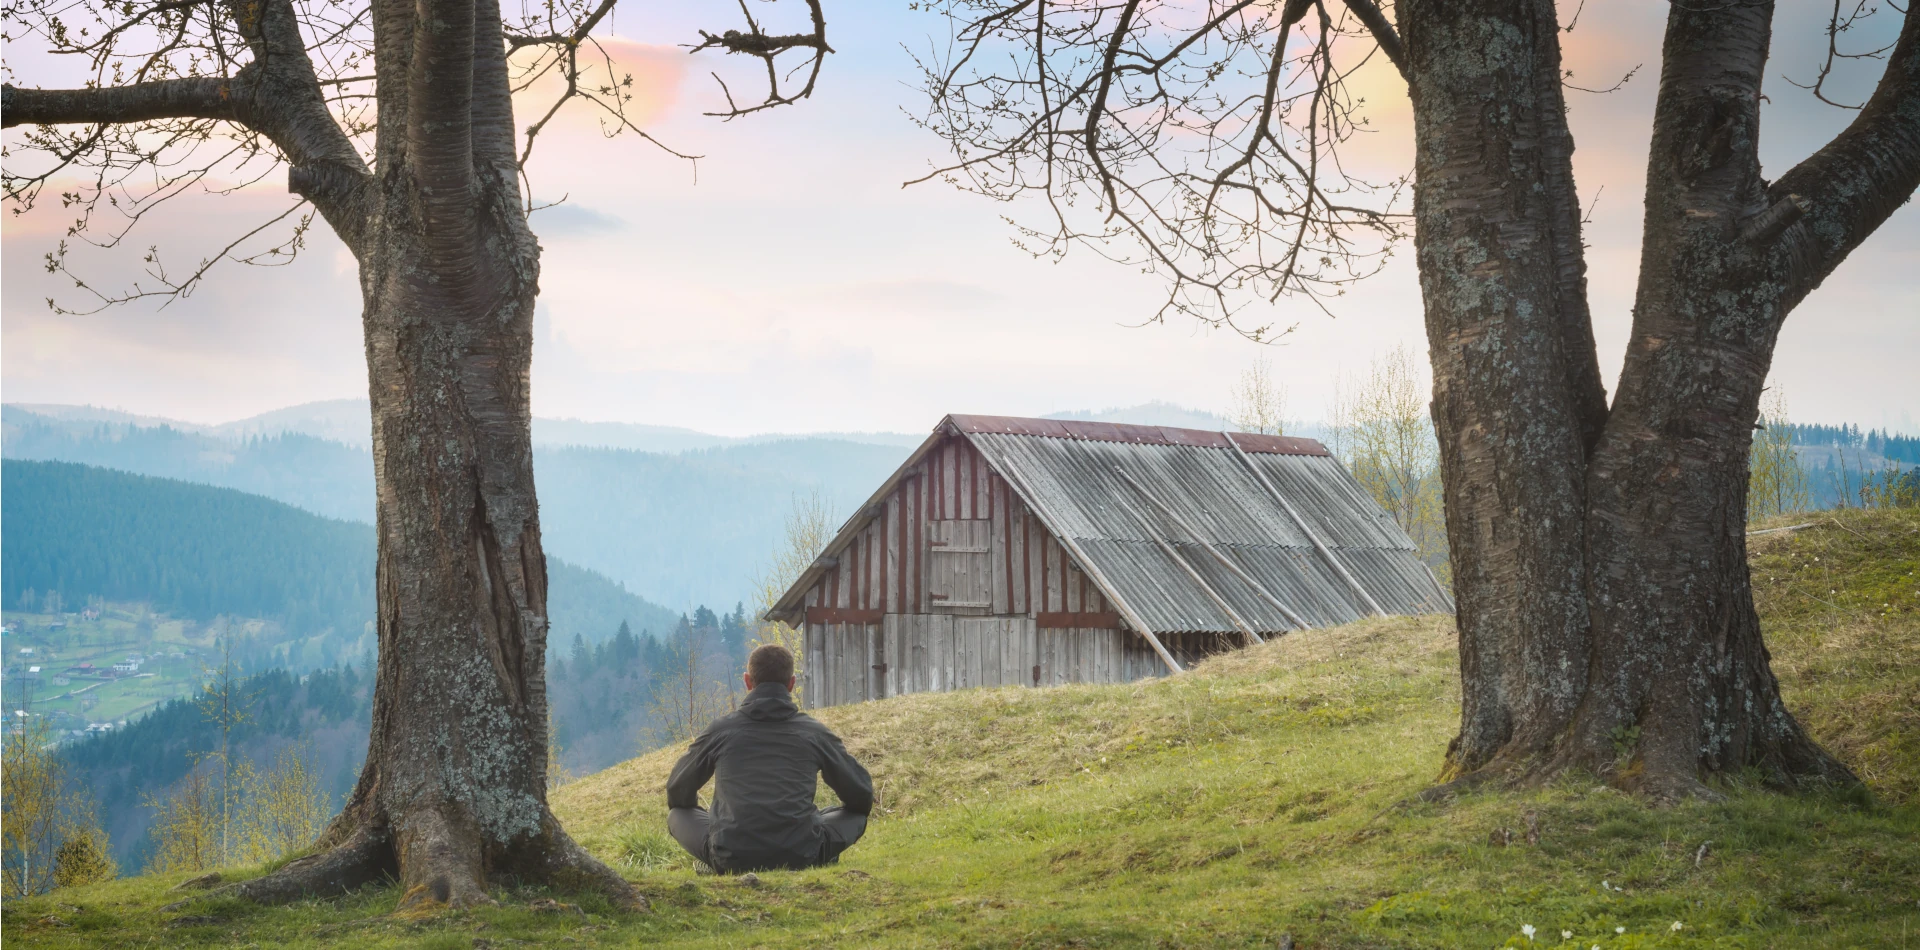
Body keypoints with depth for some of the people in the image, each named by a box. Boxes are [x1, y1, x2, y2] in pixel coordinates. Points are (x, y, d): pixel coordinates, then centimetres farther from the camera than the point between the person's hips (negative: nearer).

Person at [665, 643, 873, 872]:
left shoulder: (721, 729, 9)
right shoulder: (814, 732, 8)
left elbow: (678, 792, 23)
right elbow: (861, 796, 17)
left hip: (731, 859, -1)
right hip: (802, 857, 1)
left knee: (677, 815, 25)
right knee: (856, 815, 26)